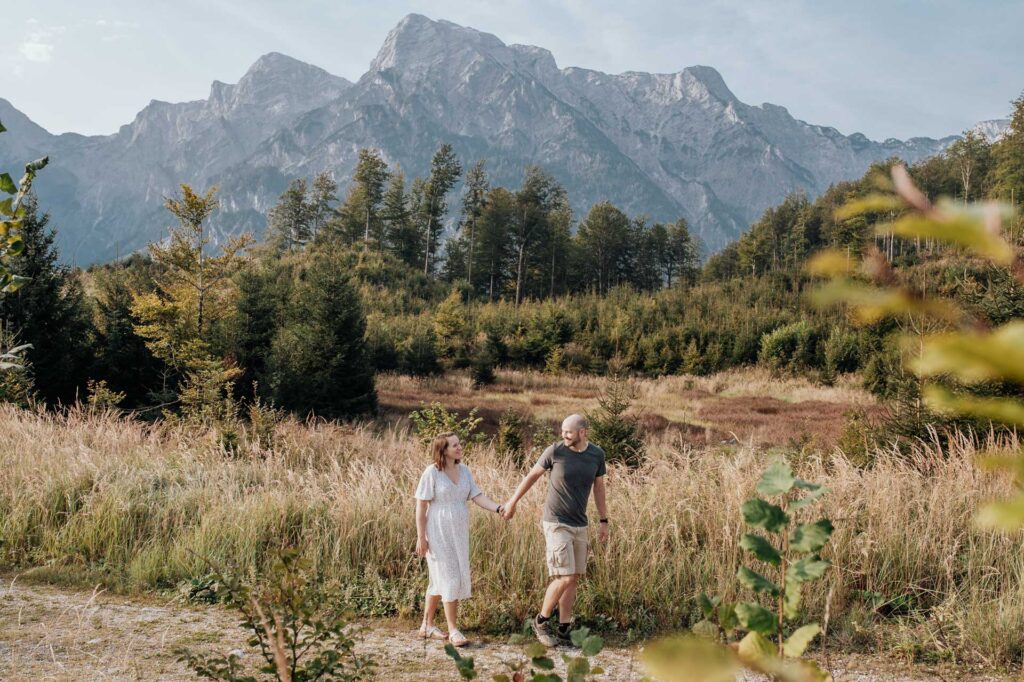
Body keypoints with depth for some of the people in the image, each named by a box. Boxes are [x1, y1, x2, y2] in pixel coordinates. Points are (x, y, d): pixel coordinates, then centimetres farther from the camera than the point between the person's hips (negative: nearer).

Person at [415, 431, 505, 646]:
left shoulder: (464, 470, 5)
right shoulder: (432, 473, -13)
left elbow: (478, 497, -1)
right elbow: (421, 506, -12)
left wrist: (499, 508, -18)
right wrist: (421, 537, -14)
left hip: (458, 533, 7)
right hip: (438, 533, -6)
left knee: (440, 580, 14)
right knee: (450, 579, -8)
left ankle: (427, 626, 26)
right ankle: (453, 631, 0)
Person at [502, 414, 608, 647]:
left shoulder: (596, 454, -2)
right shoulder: (555, 451, -13)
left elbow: (599, 487, 11)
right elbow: (532, 475, 1)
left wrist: (604, 522, 12)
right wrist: (512, 502, 10)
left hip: (579, 525, 5)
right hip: (556, 524, -5)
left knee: (574, 579, 6)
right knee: (564, 578, -12)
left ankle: (563, 631, 15)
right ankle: (541, 621, 9)